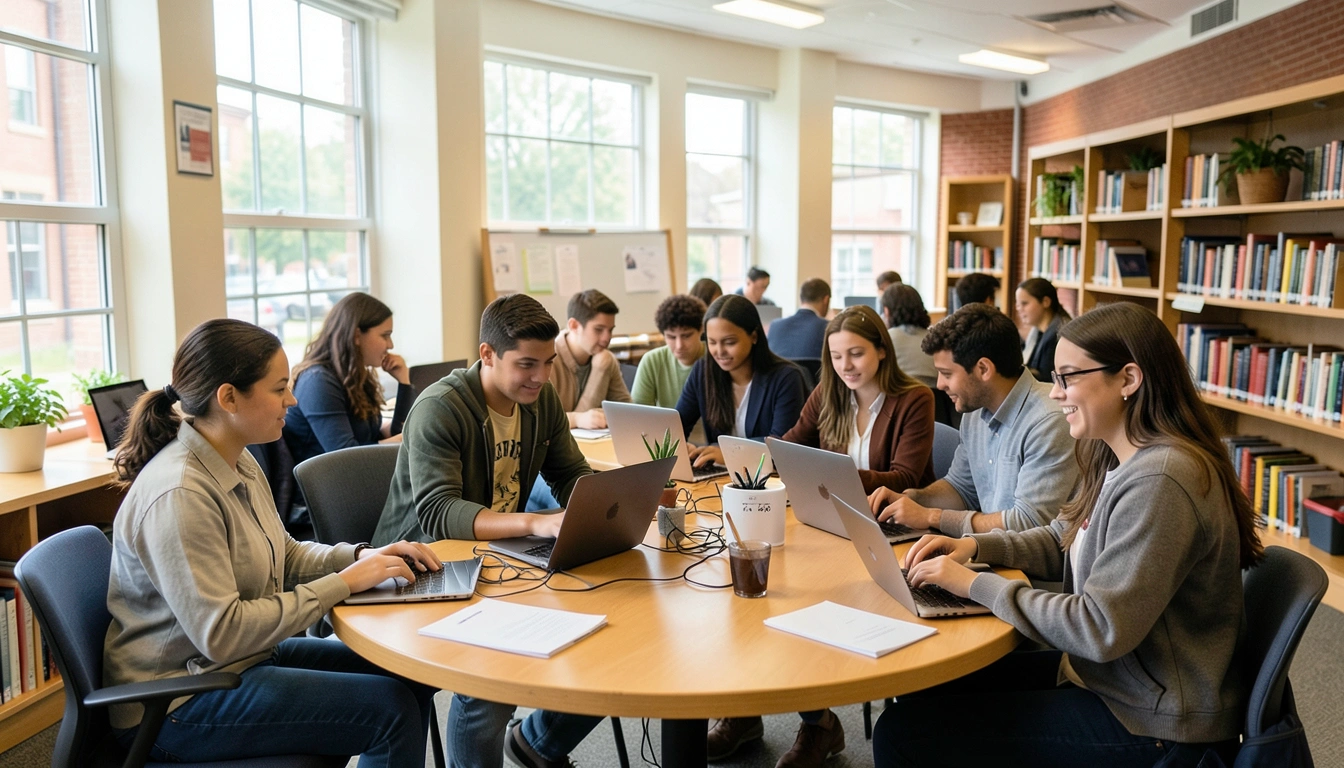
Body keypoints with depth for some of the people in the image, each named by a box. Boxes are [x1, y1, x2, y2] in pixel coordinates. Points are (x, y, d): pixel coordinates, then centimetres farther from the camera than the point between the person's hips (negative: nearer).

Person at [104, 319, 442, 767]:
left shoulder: (239, 464, 2)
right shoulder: (178, 495, -27)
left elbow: (283, 554, 14)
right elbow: (221, 633, -29)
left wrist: (362, 556, -3)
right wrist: (343, 583, -23)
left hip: (243, 656, 9)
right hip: (176, 702, -9)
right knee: (392, 709, -15)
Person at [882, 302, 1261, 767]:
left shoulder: (1159, 482, -26)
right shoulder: (1116, 461, 5)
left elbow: (1102, 629, -28)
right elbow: (1062, 541, 18)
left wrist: (976, 584, -20)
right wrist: (975, 546, 2)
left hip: (1154, 726, -9)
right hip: (1104, 674, 9)